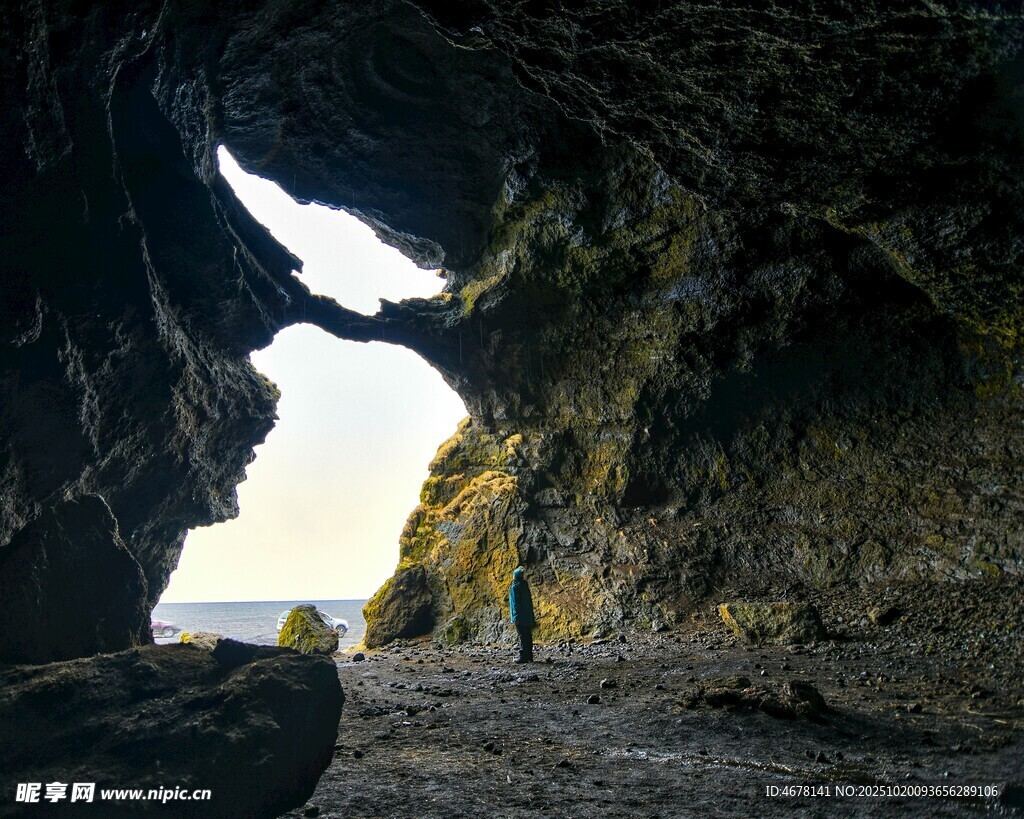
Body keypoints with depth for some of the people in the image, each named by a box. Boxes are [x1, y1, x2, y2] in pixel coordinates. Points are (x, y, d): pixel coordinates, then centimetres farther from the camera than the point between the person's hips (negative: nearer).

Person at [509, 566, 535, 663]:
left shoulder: (515, 587, -10)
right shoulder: (525, 586, 13)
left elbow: (515, 603, -16)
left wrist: (515, 617, -17)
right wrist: (532, 618, 21)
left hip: (520, 618, -8)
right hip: (528, 617, 8)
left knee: (523, 637, -9)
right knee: (528, 637, 11)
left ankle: (523, 657, -10)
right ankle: (529, 656, 16)